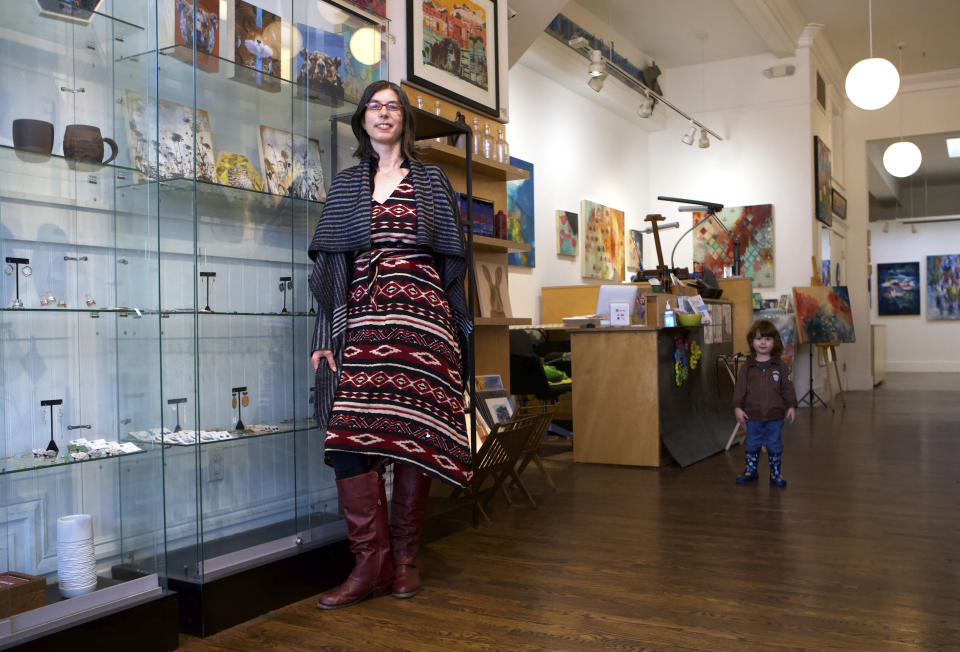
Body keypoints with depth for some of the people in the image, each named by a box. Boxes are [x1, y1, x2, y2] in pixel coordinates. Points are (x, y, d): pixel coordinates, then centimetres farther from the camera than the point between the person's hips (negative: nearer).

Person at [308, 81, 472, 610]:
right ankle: (371, 562, -5)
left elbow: (451, 260, 12)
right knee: (349, 432, -12)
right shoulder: (345, 185, 18)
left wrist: (457, 327, 4)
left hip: (421, 318, -1)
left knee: (414, 434, -4)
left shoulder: (432, 181, 15)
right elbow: (330, 265, 12)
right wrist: (326, 335, 3)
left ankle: (404, 558, 9)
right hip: (361, 320, 1)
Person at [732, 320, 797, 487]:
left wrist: (791, 406, -2)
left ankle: (775, 473, 20)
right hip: (753, 415, 0)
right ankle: (750, 471, 24)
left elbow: (787, 388, 3)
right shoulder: (747, 367, 0)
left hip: (775, 416, 0)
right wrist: (738, 407, -6)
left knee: (774, 445, 8)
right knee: (752, 445, 11)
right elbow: (739, 388, 0)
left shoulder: (780, 366, 1)